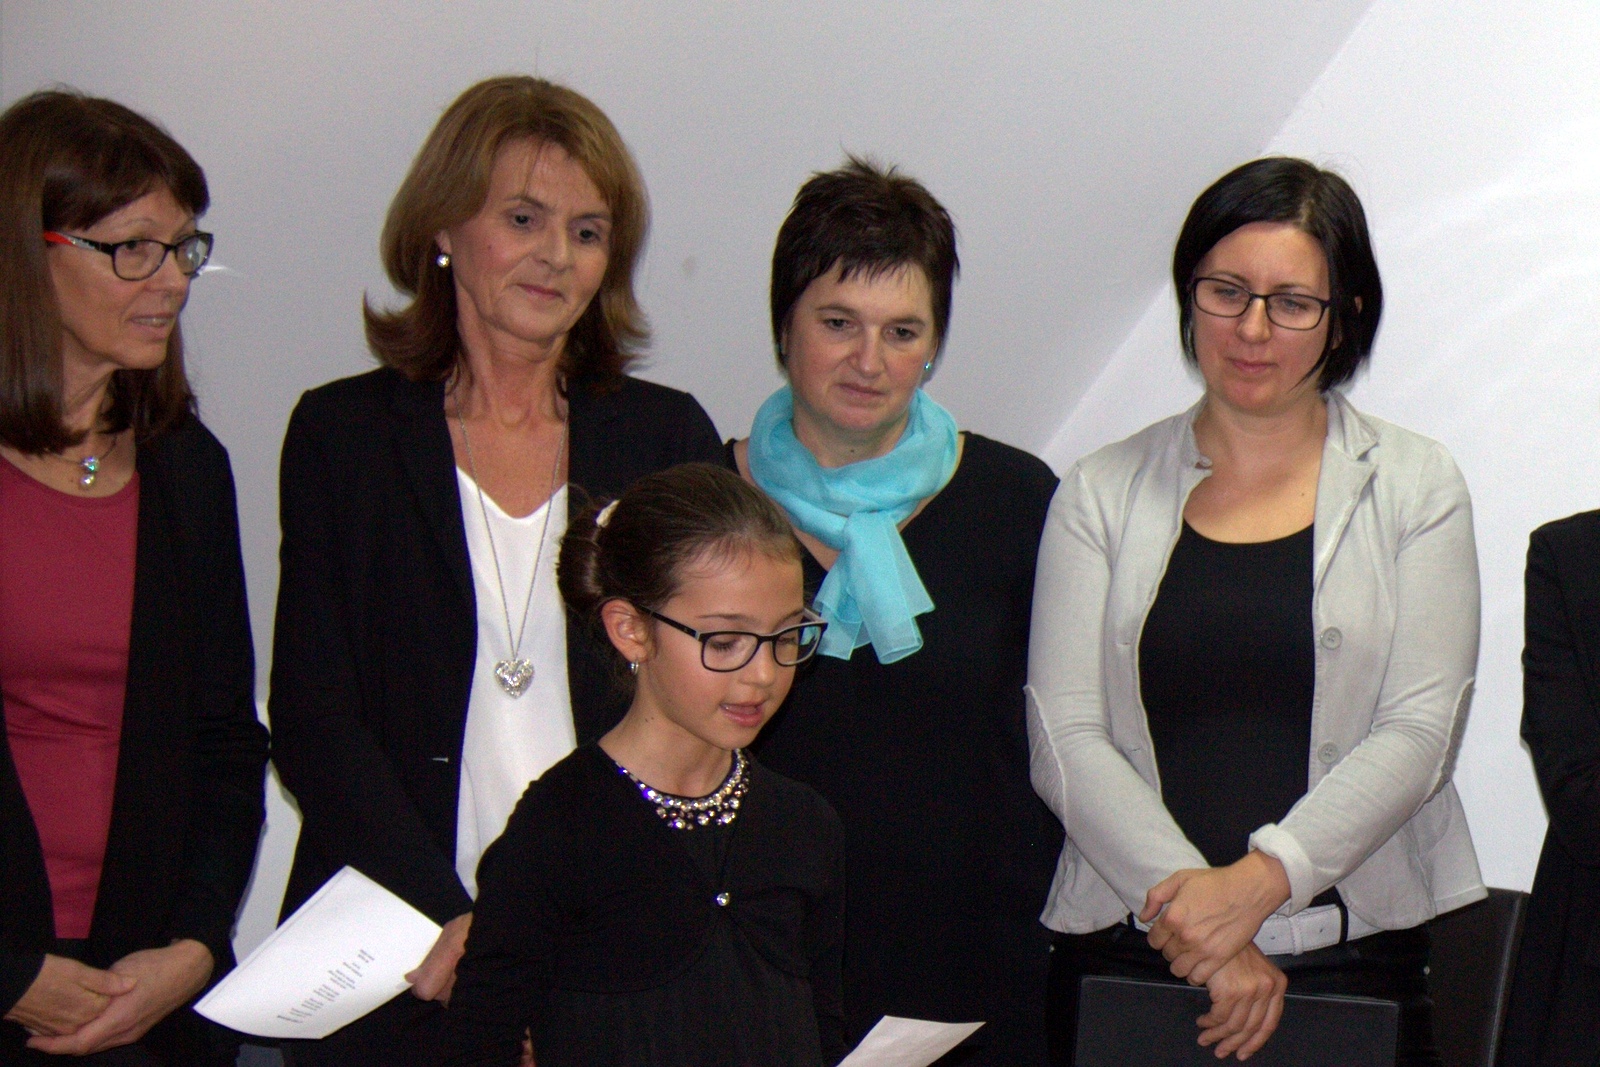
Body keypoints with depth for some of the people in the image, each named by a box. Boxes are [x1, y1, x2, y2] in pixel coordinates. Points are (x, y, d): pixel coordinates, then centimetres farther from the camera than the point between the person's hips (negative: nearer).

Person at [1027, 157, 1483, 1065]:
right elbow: (1064, 736, -1)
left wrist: (1260, 879, -16)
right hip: (1128, 958, 1)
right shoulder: (1103, 495, 7)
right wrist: (1183, 893, -15)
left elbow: (1420, 732, -4)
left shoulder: (1414, 487, 5)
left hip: (1354, 954, 0)